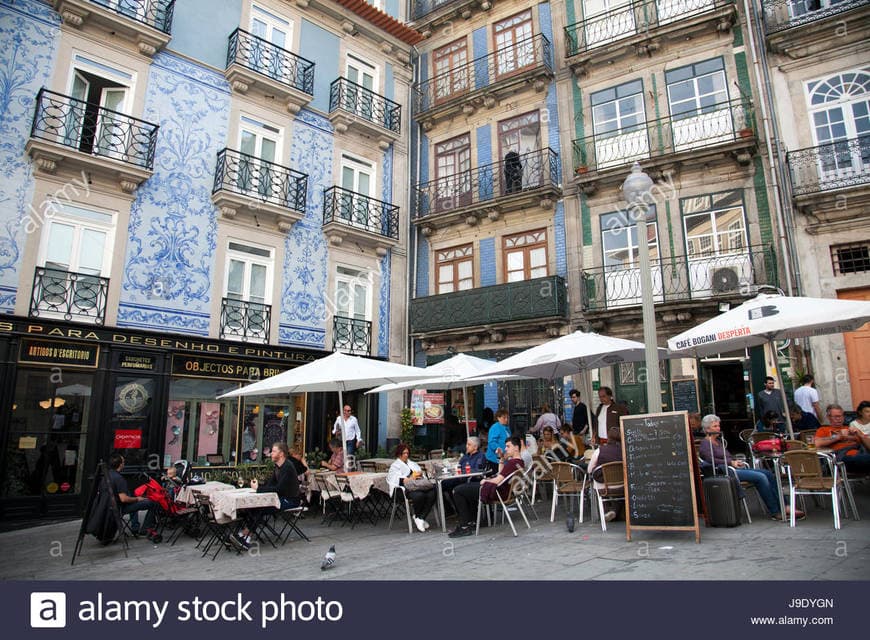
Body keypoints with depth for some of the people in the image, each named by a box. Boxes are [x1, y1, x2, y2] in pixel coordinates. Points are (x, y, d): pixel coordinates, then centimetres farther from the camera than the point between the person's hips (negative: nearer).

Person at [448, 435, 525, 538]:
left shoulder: (512, 463, -23)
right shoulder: (520, 462, 8)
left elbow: (497, 481, -25)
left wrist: (485, 481, -6)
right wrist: (501, 458, 10)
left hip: (496, 492, -11)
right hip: (501, 490, 11)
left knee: (457, 491, -7)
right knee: (467, 487, 30)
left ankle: (465, 527, 0)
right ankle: (472, 521, 26)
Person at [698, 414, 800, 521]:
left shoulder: (717, 441, 25)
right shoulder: (705, 444, -3)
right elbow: (711, 460, -18)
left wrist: (736, 461, 3)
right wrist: (731, 462, -19)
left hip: (735, 468, 9)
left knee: (768, 474, -4)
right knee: (760, 477, -22)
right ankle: (775, 513, -14)